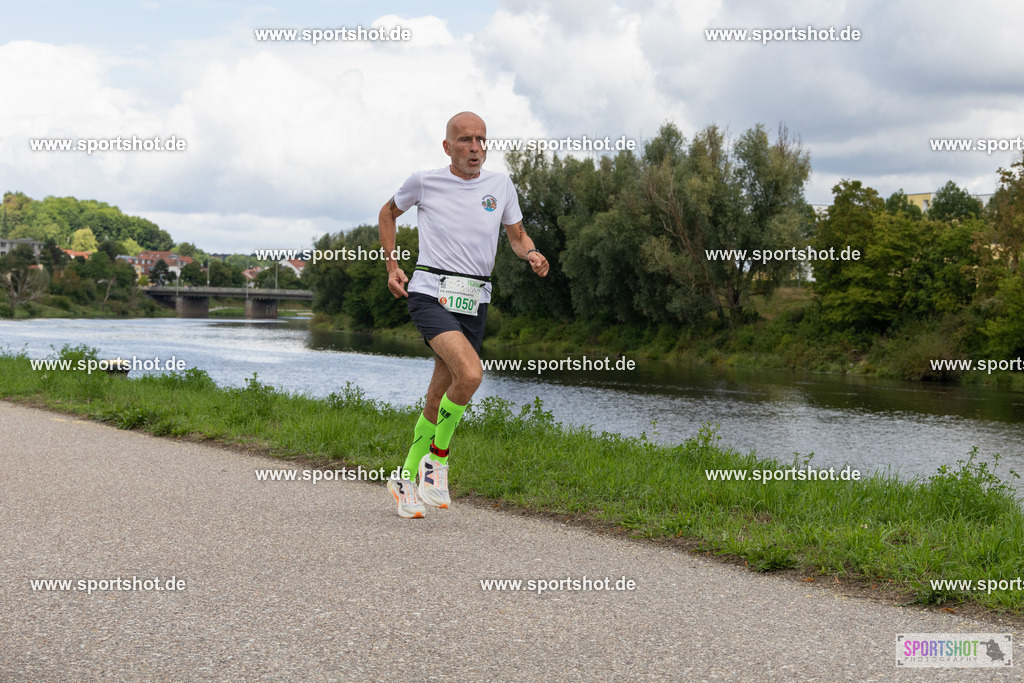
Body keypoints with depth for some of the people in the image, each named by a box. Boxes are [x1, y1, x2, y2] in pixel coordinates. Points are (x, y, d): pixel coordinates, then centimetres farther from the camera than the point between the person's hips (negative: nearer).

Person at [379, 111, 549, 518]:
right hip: (430, 295, -4)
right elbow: (388, 213, 17)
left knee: (439, 398, 9)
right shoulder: (424, 182, -1)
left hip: (474, 302, 4)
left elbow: (517, 235, 17)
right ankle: (438, 458, -6)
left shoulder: (500, 185, 6)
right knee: (470, 373, -27)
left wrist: (532, 255, -6)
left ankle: (407, 478, 28)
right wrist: (392, 265, 8)